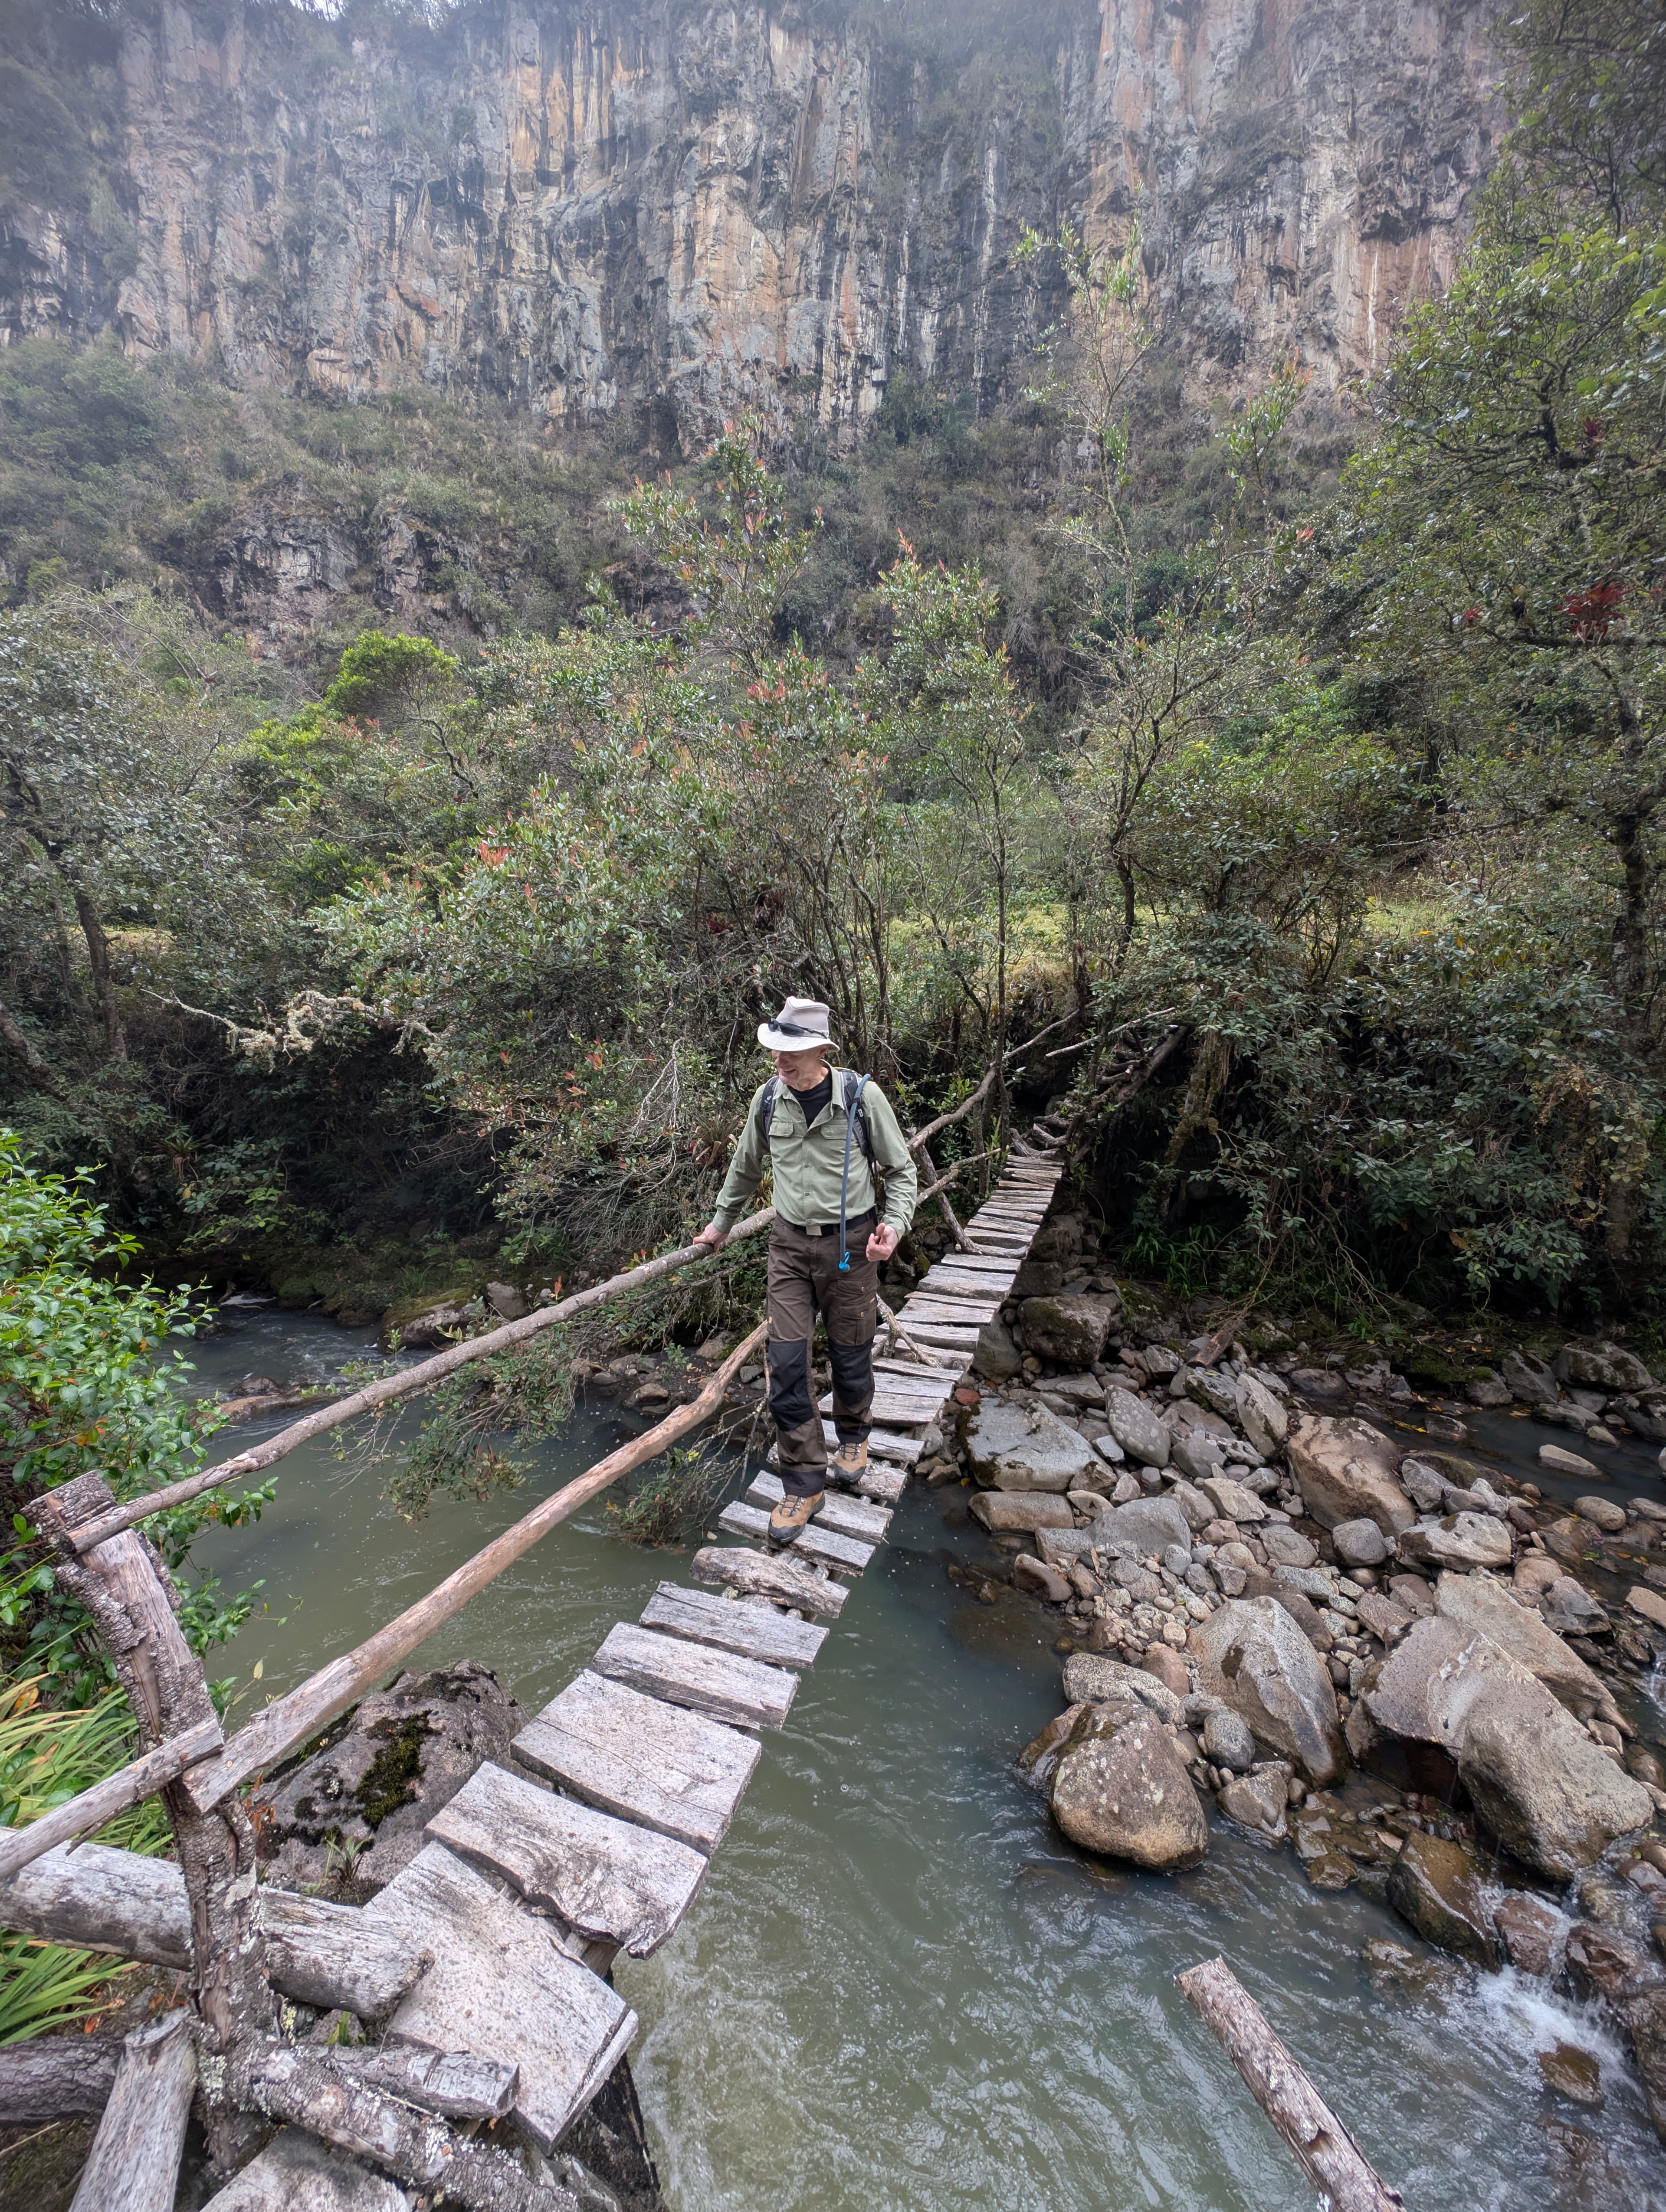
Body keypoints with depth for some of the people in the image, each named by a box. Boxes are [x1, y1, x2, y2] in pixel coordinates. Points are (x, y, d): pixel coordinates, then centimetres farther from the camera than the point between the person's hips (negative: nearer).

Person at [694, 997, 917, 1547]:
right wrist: (721, 1222, 24)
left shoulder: (863, 1097, -14)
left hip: (850, 1243, -2)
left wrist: (895, 1225, -19)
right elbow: (747, 1167, 15)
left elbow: (901, 1171, -3)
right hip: (790, 1243, 3)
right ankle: (805, 1483, 15)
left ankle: (853, 1435, 44)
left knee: (850, 1356, 12)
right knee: (785, 1365, -1)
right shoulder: (768, 1098, -3)